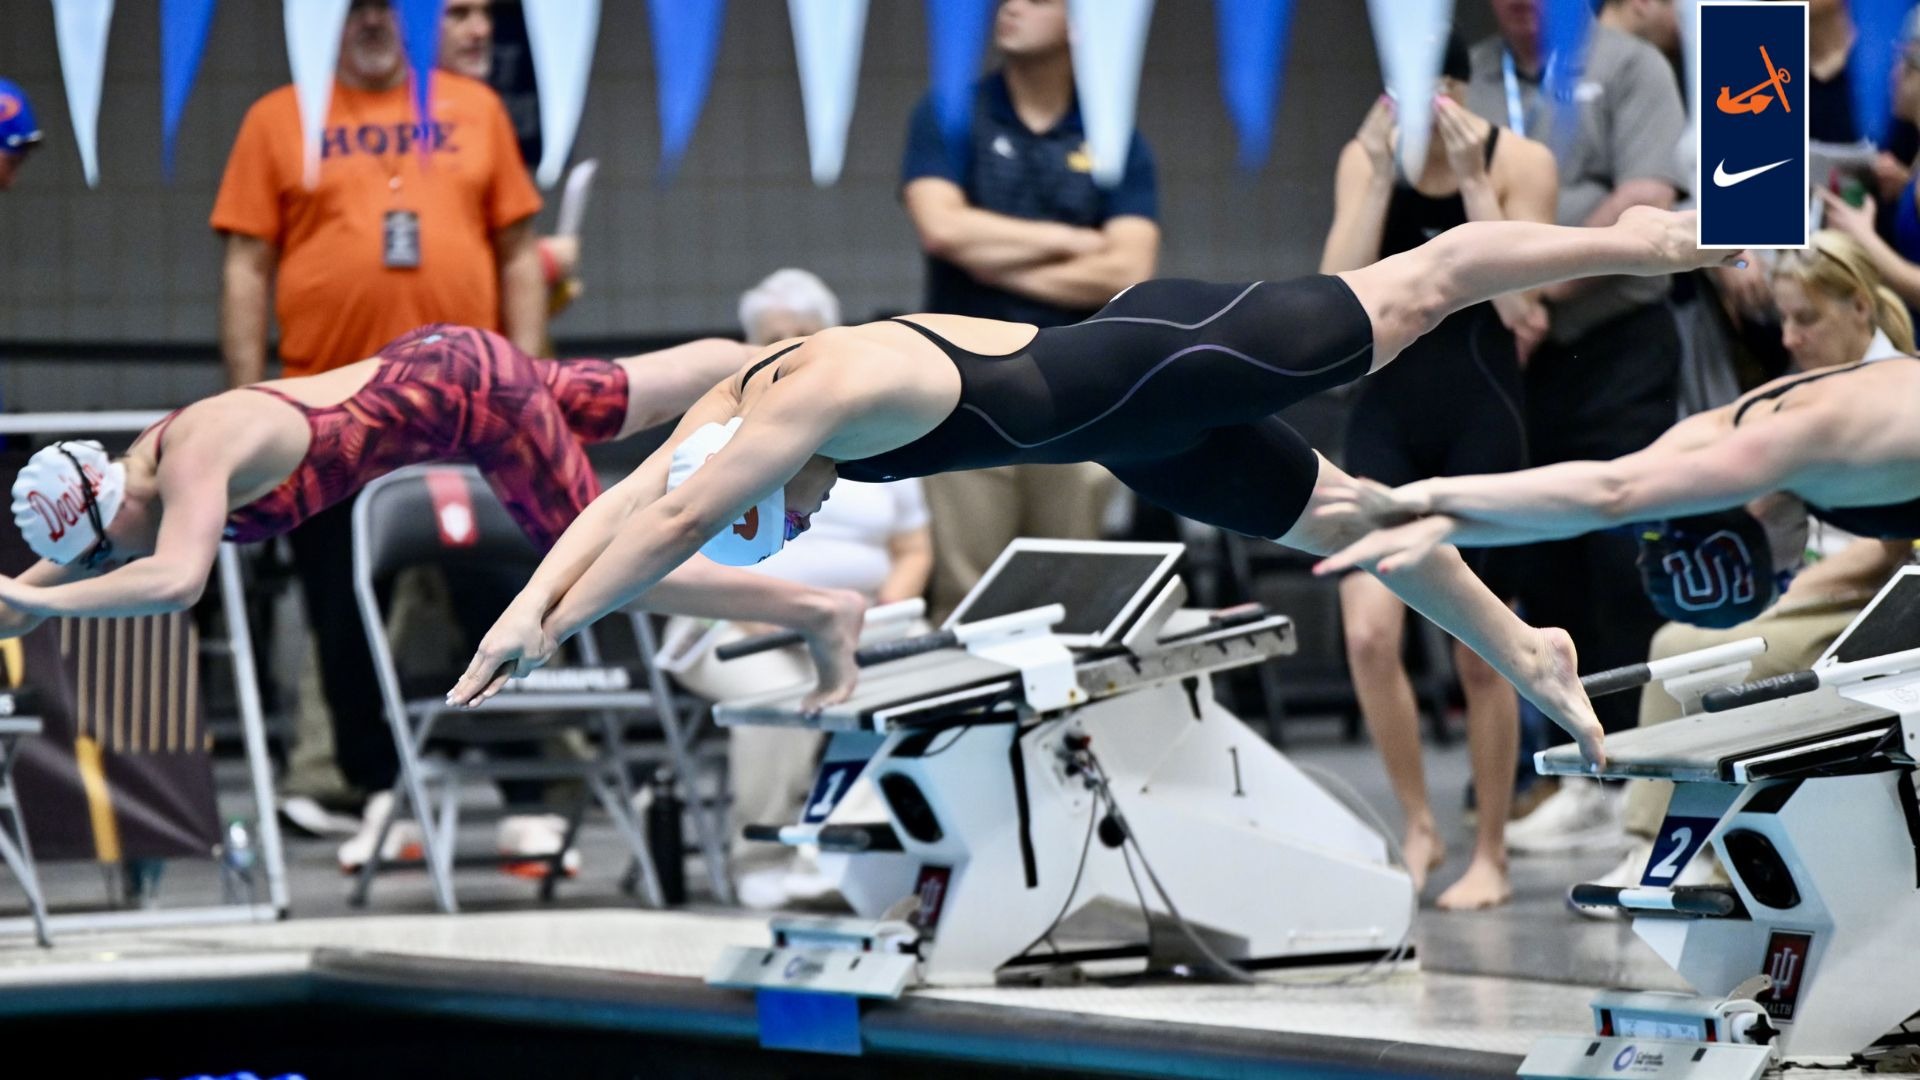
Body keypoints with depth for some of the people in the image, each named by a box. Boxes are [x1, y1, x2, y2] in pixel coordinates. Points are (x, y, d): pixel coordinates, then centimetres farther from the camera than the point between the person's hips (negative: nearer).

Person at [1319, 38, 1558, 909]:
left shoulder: (1518, 162, -6)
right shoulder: (1365, 160, 2)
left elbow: (1520, 307, -14)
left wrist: (1471, 181, -18)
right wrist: (1381, 175, -15)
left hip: (1482, 417, -2)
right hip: (1387, 412, 2)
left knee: (1481, 653, 3)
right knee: (1368, 634, -11)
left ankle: (1490, 856, 16)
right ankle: (1418, 827, 8)